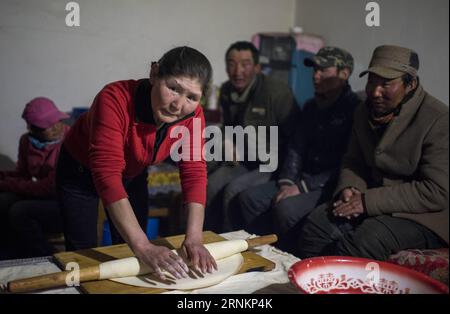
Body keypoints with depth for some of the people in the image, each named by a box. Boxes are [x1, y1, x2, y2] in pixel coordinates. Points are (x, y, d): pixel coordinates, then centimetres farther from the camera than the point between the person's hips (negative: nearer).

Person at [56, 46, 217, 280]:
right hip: (81, 171, -3)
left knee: (129, 253, 9)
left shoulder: (192, 116, -24)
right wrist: (144, 247, -52)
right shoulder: (115, 99, -39)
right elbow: (107, 175, -46)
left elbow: (194, 173, -24)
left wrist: (194, 239, -37)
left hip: (133, 175, 4)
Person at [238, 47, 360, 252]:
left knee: (286, 208, -31)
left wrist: (302, 187, -17)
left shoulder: (354, 110, -11)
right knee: (249, 198, -7)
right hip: (303, 179, 8)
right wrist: (287, 182, -2)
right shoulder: (311, 107, 15)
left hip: (329, 187, -7)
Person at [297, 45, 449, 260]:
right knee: (316, 224, -15)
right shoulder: (364, 113, 8)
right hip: (372, 205, 6)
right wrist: (349, 188, -6)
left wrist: (369, 200, -24)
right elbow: (353, 162, 17)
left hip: (422, 215, -6)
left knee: (359, 244, -31)